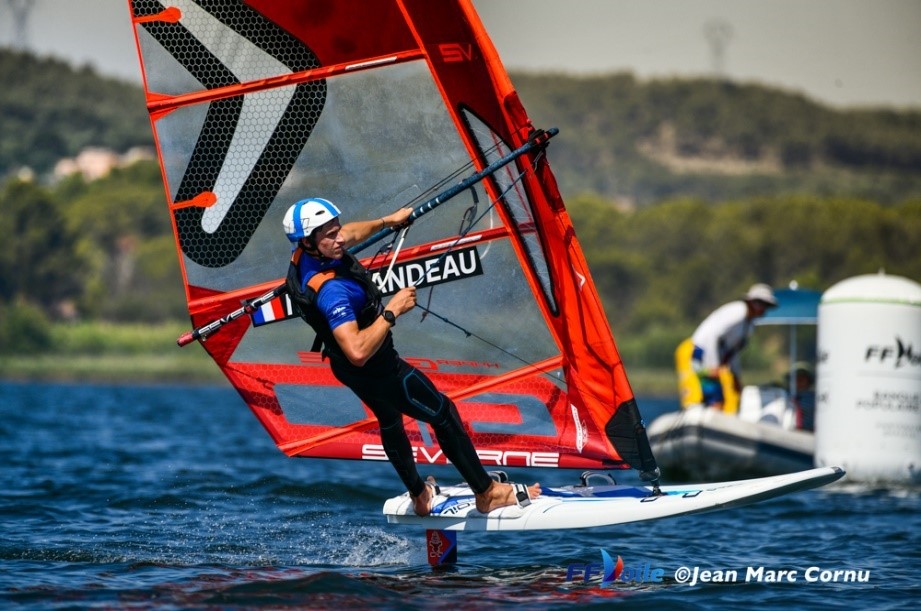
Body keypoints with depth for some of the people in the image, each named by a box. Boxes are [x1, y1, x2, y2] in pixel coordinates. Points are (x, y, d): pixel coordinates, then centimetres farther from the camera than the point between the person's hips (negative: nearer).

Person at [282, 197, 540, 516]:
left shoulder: (306, 253, -14)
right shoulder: (330, 289, -42)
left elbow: (350, 233, 11)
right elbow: (358, 352, -49)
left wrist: (387, 221, 24)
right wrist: (392, 311, -39)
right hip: (376, 370, -9)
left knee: (389, 421, 30)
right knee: (443, 414, 7)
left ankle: (419, 496, 47)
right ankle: (487, 493, 20)